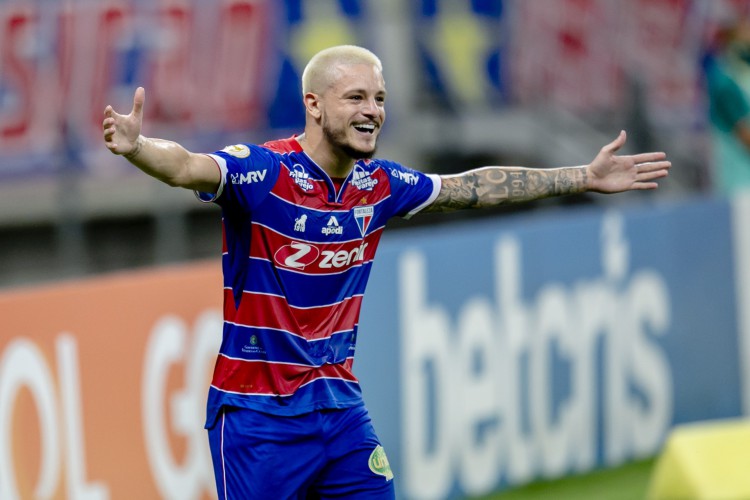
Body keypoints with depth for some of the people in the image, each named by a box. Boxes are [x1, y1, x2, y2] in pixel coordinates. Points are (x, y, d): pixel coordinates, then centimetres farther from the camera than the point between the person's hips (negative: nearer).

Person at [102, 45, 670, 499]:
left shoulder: (380, 184, 5)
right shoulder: (261, 171, -15)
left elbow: (471, 187, 19)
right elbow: (188, 167, -33)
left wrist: (586, 178, 22)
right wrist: (136, 146, -56)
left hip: (340, 406, 6)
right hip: (258, 417, -6)